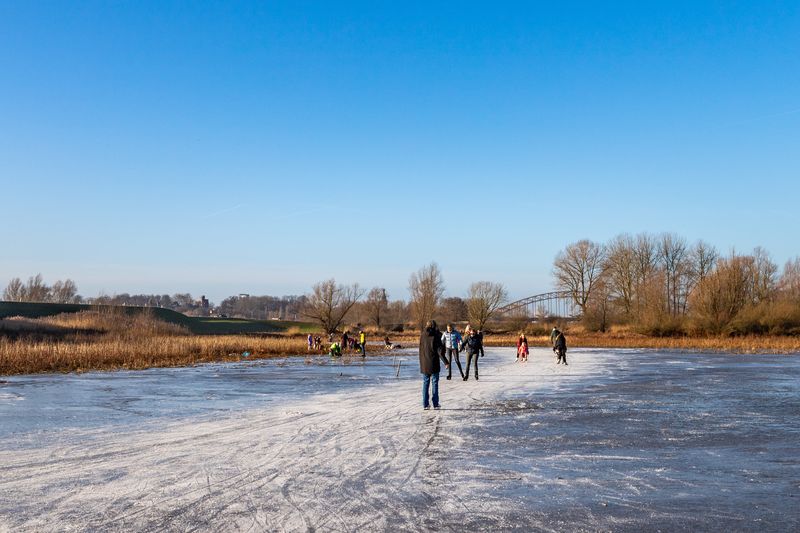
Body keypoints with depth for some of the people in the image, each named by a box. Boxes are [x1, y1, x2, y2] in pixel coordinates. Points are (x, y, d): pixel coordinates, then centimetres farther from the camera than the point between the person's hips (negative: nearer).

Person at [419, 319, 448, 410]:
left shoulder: (422, 335, 1)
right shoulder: (435, 336, -11)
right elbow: (440, 351, -15)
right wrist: (446, 362, -12)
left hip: (424, 364, 4)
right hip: (433, 364, -4)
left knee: (425, 383, 11)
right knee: (434, 383, 4)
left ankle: (425, 404, 9)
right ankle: (435, 404, 5)